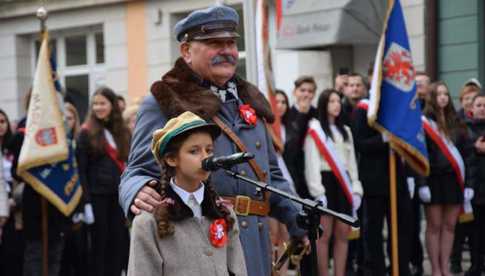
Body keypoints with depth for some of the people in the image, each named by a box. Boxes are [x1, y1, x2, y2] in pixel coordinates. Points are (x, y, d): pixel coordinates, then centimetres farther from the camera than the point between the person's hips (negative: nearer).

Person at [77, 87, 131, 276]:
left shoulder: (122, 132, 11)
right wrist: (85, 196, -13)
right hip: (97, 194, -4)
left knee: (118, 237, 5)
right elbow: (81, 168, -6)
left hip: (118, 193, 4)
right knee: (99, 237, 0)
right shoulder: (87, 132, -2)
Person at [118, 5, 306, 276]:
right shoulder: (163, 104, 0)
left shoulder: (250, 101, 20)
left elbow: (271, 176, 26)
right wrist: (138, 193, -31)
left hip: (254, 249, 6)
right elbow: (139, 171, -7)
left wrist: (300, 222, 13)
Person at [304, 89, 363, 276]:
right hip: (326, 181, -6)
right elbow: (312, 162, -8)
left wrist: (356, 189, 7)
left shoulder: (345, 131, 19)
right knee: (325, 235, -6)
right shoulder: (315, 129, -1)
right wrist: (317, 191, -16)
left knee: (343, 234, 3)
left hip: (343, 184, 6)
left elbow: (352, 161, 16)